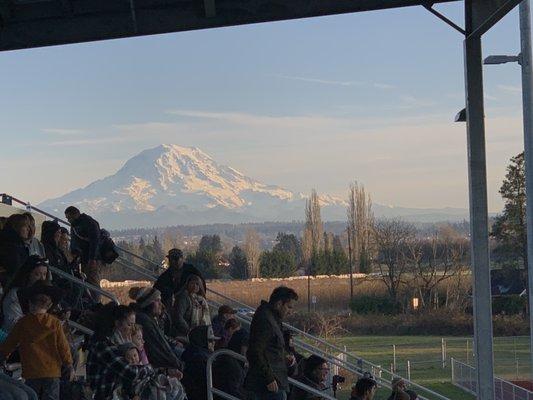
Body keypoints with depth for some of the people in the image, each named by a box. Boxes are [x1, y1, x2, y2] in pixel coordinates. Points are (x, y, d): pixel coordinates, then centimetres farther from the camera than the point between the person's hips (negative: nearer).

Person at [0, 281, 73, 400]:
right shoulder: (55, 323, -3)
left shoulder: (22, 323, -2)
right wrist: (69, 366, 11)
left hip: (31, 373, 0)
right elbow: (63, 347, 0)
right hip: (52, 372, 0)